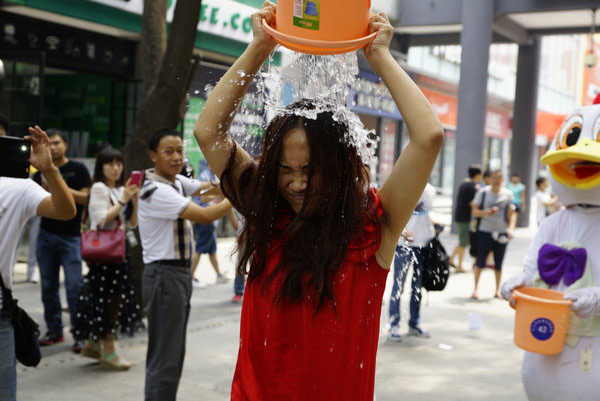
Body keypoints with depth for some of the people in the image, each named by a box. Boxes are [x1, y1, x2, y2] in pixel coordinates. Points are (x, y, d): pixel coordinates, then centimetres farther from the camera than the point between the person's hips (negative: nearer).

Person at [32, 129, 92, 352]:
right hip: (46, 235, 4)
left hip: (70, 236, -4)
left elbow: (87, 198, -7)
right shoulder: (41, 172, 12)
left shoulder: (77, 169, 1)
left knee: (74, 286, -8)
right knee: (48, 285, 6)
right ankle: (54, 331, 17)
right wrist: (44, 189, -9)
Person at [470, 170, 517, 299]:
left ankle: (497, 290, 19)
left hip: (501, 233, 2)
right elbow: (475, 211, -1)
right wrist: (486, 212, -20)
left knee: (498, 263, 9)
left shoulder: (507, 194, 4)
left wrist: (511, 228, -9)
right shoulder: (483, 192, -1)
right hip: (485, 231, -2)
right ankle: (475, 289, 8)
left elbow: (512, 213, 6)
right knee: (480, 261, -2)